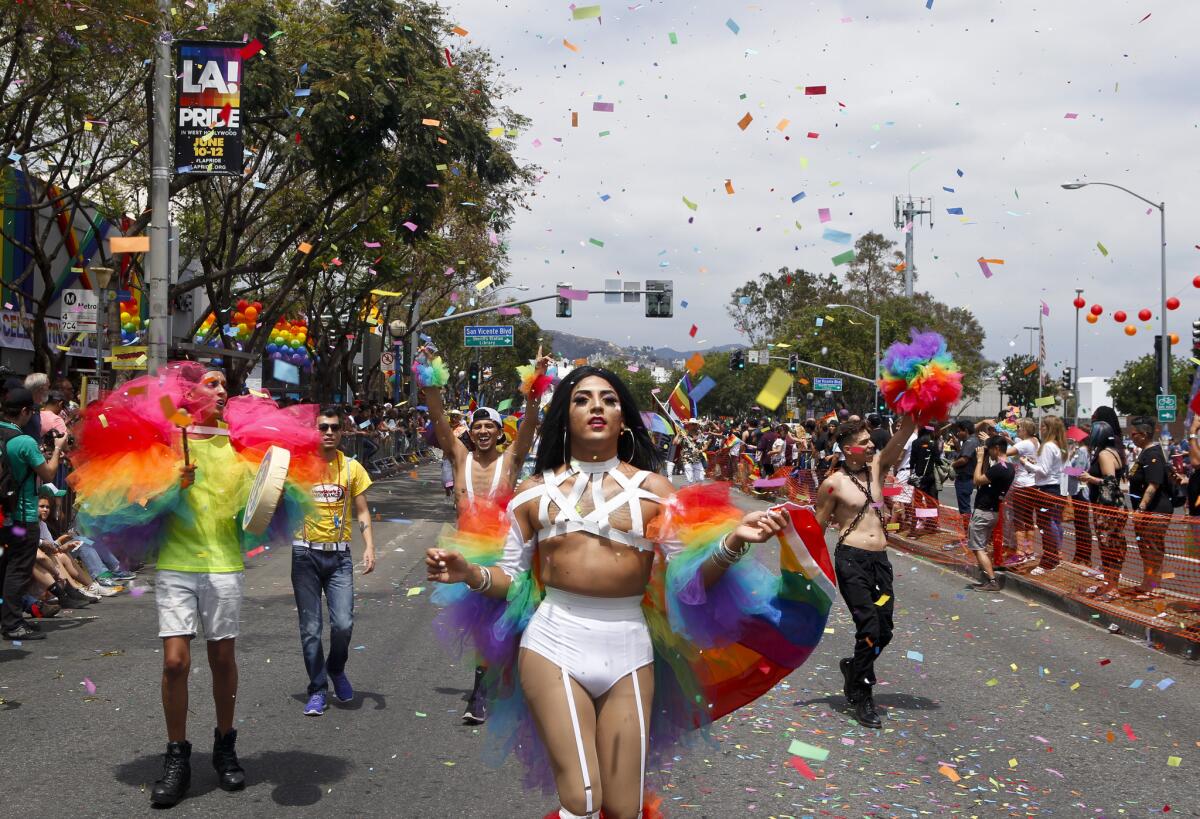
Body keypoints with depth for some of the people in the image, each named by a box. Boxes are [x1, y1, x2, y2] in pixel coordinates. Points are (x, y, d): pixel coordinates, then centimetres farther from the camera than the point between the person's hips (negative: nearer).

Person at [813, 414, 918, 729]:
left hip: (880, 559, 6)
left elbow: (900, 437, -3)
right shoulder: (833, 484, -4)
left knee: (884, 631, 8)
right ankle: (862, 697, 3)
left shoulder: (877, 468, 10)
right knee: (869, 627, -11)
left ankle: (854, 668, 35)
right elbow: (817, 528, 0)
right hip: (851, 559, -6)